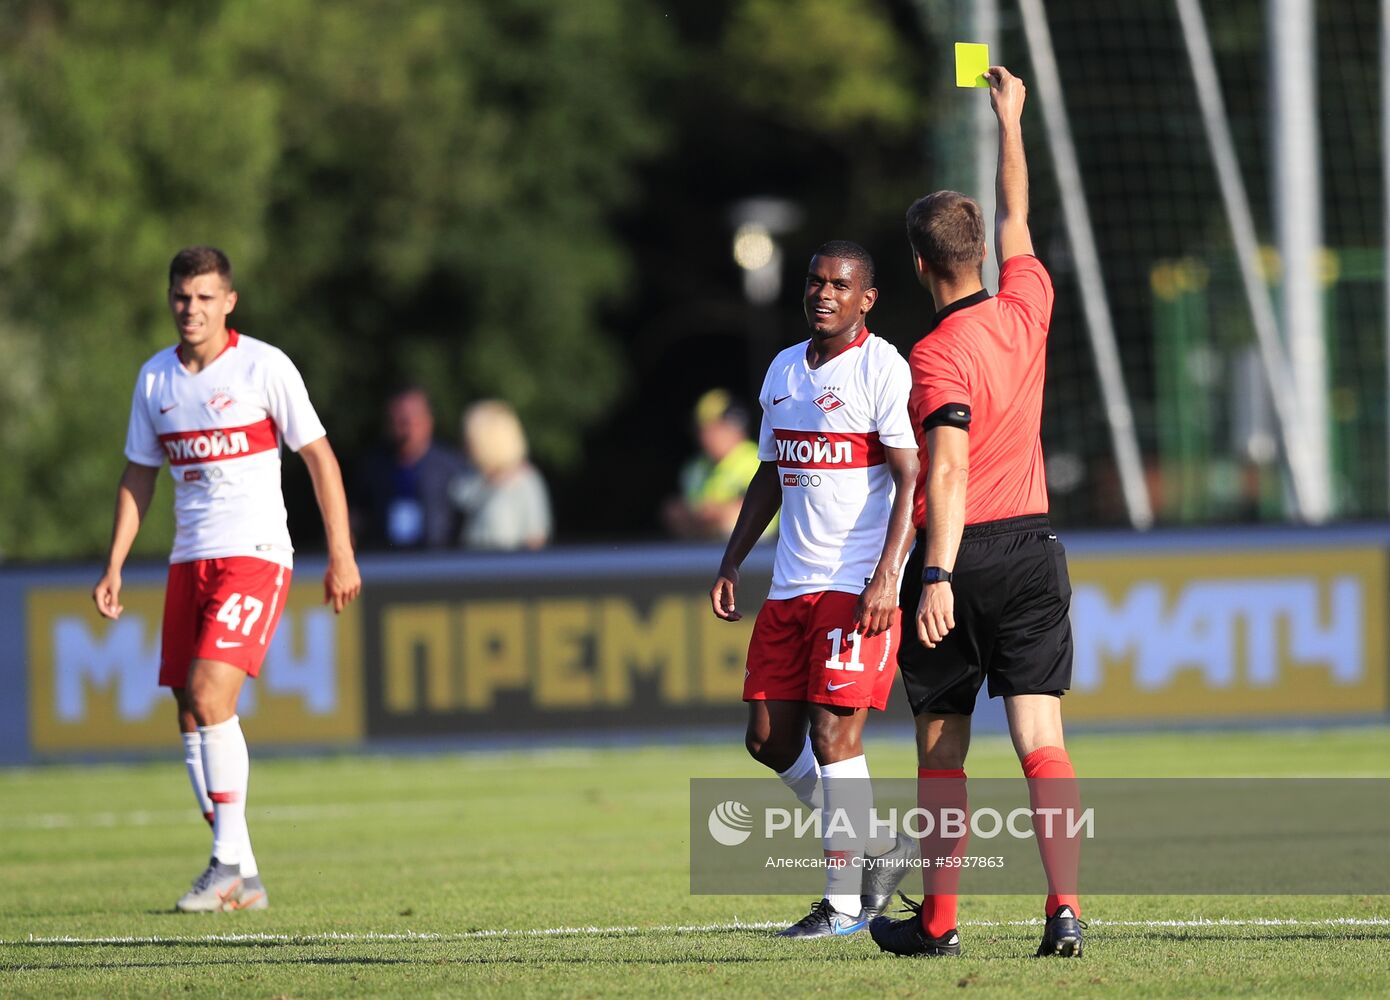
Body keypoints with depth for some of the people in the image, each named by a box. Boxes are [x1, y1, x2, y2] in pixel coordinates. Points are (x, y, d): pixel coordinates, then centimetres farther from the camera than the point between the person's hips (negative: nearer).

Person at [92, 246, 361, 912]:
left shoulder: (262, 367, -6)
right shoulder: (154, 378, 9)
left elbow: (318, 456, -3)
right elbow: (138, 476, 18)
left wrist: (341, 553, -6)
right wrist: (114, 566, 11)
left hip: (255, 554, -6)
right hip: (189, 560, 6)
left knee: (210, 695, -20)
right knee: (191, 715, 2)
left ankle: (228, 864, -16)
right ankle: (242, 881, 9)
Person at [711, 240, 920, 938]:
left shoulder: (883, 370, -8)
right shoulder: (784, 370, 16)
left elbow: (911, 481, -13)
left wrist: (886, 578, -22)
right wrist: (732, 564, 18)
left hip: (858, 585, -8)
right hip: (791, 585, 8)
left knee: (833, 732, -11)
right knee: (769, 737, 6)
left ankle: (845, 901, -3)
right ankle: (878, 847, 22)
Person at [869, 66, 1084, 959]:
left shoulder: (938, 356, -13)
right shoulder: (1026, 309, 4)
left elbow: (949, 466, -25)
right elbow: (1017, 219, 23)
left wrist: (937, 576, -30)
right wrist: (1010, 122, 36)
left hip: (959, 552, -4)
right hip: (1033, 547, 4)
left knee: (941, 747, 9)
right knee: (1041, 739, -3)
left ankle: (938, 920, 17)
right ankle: (1065, 908, -17)